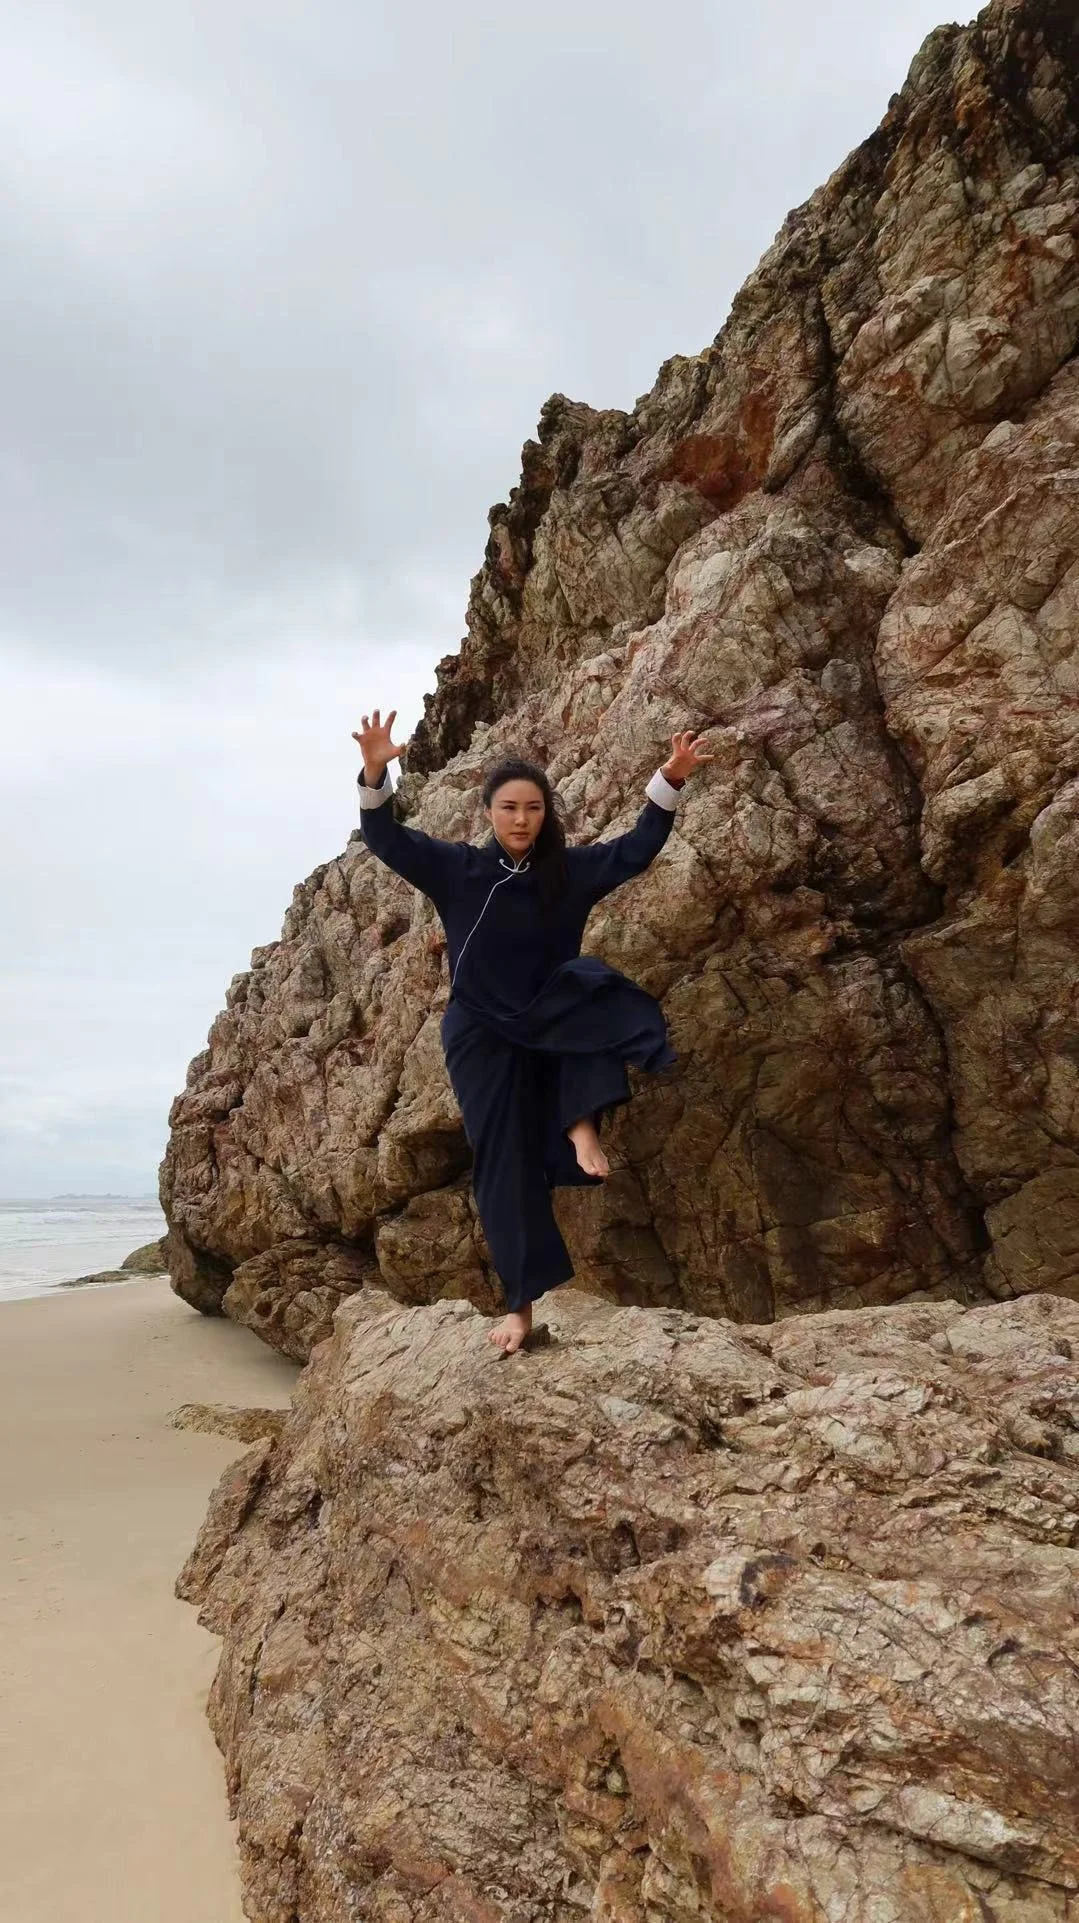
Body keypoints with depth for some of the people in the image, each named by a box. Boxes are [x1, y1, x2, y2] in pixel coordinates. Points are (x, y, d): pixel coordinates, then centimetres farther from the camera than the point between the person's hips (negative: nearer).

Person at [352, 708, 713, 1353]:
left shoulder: (571, 870, 0)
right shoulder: (457, 868, -4)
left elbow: (638, 848, -5)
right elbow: (384, 838, -11)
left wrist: (670, 781, -19)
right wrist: (376, 774, -29)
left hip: (552, 1023, 1)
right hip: (483, 1034, -1)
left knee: (592, 982, -31)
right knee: (505, 1162, -2)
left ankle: (583, 1125, -26)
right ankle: (521, 1304, 7)